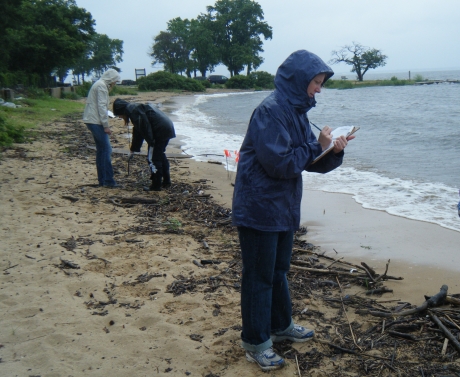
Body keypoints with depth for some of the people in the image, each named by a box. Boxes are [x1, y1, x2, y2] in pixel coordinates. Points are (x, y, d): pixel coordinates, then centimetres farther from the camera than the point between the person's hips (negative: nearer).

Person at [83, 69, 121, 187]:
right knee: (107, 149, -11)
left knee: (101, 150, 12)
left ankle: (102, 180, 15)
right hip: (96, 121, -11)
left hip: (92, 121, 11)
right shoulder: (101, 85, -11)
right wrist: (106, 126, -18)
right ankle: (109, 180, -11)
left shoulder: (100, 85, 20)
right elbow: (102, 107, -18)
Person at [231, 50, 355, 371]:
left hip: (284, 207, 9)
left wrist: (333, 151, -7)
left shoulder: (297, 111, 10)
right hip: (260, 208, -9)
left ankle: (281, 326, 38)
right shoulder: (271, 111, -19)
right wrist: (316, 146, -15)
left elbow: (312, 161, 12)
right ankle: (256, 343, 15)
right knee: (259, 276, 2)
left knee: (279, 270, 21)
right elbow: (279, 163, -25)